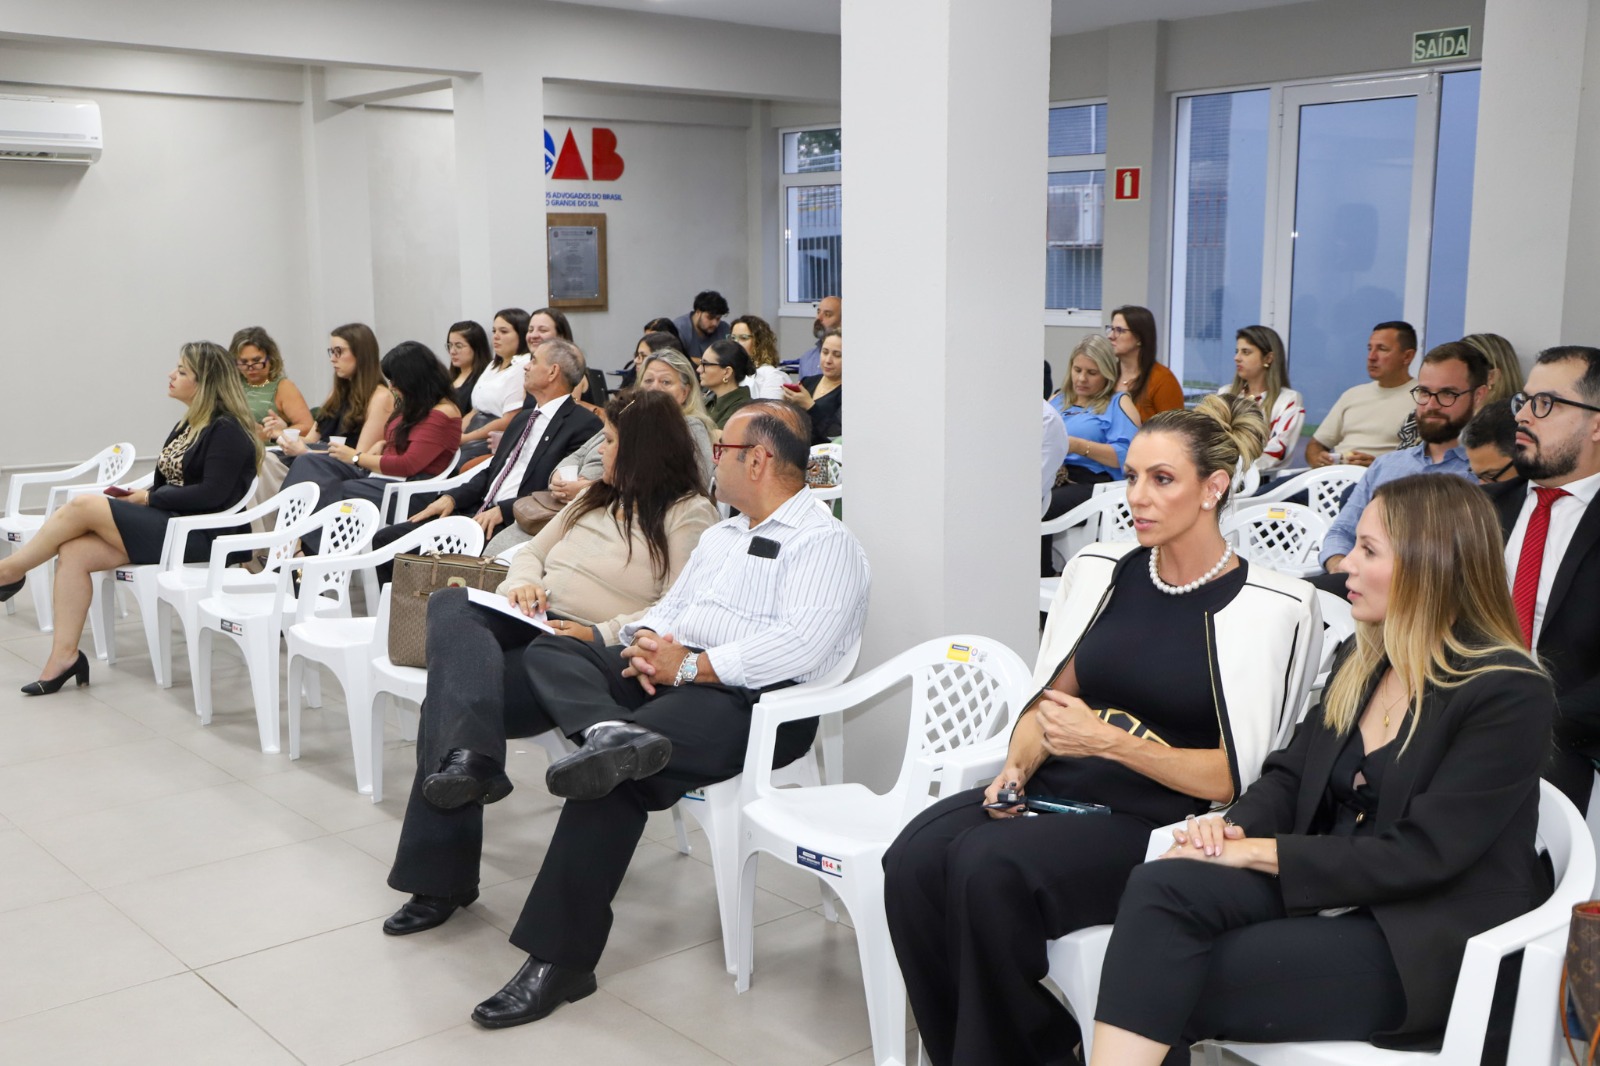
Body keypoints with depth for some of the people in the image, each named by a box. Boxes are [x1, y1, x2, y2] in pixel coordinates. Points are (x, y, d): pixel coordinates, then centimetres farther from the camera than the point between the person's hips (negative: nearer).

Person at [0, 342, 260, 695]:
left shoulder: (227, 430, -10)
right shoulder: (190, 424, 18)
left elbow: (212, 494, -19)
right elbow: (176, 483, 17)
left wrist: (148, 498, -11)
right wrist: (136, 496, -2)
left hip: (196, 534, -9)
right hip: (167, 522, 9)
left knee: (83, 505, -17)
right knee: (73, 552, -11)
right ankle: (63, 656, -11)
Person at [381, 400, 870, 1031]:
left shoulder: (825, 544, -3)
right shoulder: (720, 535, 26)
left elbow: (801, 646, -17)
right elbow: (666, 610, 25)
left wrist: (688, 666, -17)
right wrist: (646, 640, 0)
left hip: (748, 697, -9)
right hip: (666, 672, 9)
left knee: (614, 777, -31)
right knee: (545, 656, -12)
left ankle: (559, 959, -23)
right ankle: (608, 732, -42)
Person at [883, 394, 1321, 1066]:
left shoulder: (1267, 607, -6)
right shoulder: (1099, 569, 9)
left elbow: (1234, 777, -7)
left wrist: (1111, 742, -17)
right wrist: (1018, 767, -5)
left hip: (1160, 821, -5)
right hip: (1058, 788, 5)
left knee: (989, 866, -31)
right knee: (915, 859, -24)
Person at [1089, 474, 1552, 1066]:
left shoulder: (1510, 695, -13)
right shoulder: (1362, 658, 11)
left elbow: (1419, 856, -18)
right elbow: (1291, 773, 12)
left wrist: (1251, 851, -18)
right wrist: (1236, 826, -11)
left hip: (1429, 942, -6)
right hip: (1330, 887, 7)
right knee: (1160, 887, -24)